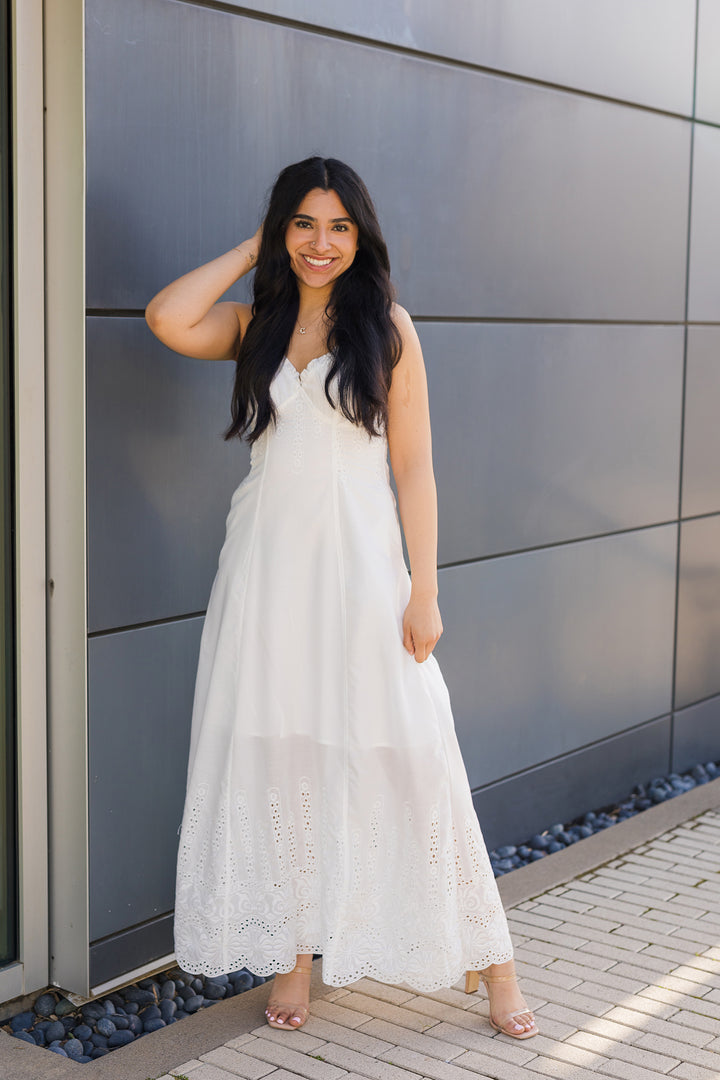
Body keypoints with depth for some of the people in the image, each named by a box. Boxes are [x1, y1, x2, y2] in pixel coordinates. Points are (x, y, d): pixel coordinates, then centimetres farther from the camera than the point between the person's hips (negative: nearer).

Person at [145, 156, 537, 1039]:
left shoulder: (386, 325, 1)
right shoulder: (254, 323, 10)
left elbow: (413, 467, -2)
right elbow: (167, 319, -10)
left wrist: (424, 590, -7)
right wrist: (251, 250, 1)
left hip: (359, 563, -3)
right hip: (268, 564, 3)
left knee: (405, 759, -1)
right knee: (279, 760, 7)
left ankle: (489, 961, 10)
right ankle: (293, 953, 21)